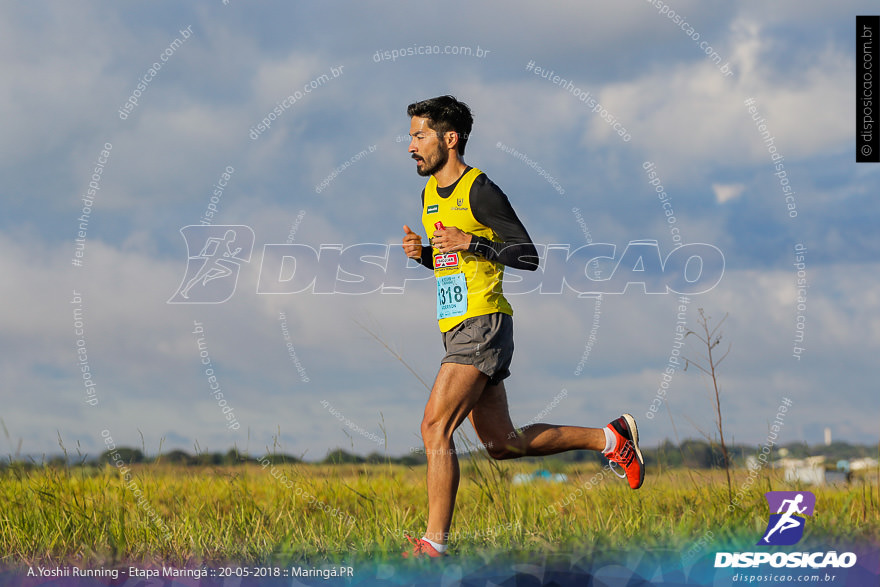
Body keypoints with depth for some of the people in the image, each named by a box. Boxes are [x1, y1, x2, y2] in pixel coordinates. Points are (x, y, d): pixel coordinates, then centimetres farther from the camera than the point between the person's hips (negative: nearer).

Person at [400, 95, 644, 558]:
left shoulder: (480, 191, -11)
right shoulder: (430, 192, 15)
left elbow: (528, 256, -11)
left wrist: (471, 242, -21)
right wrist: (420, 252, 6)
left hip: (482, 324, -9)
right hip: (458, 328, 9)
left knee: (434, 426, -18)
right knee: (503, 445, 13)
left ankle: (434, 544, -15)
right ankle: (610, 439, 26)